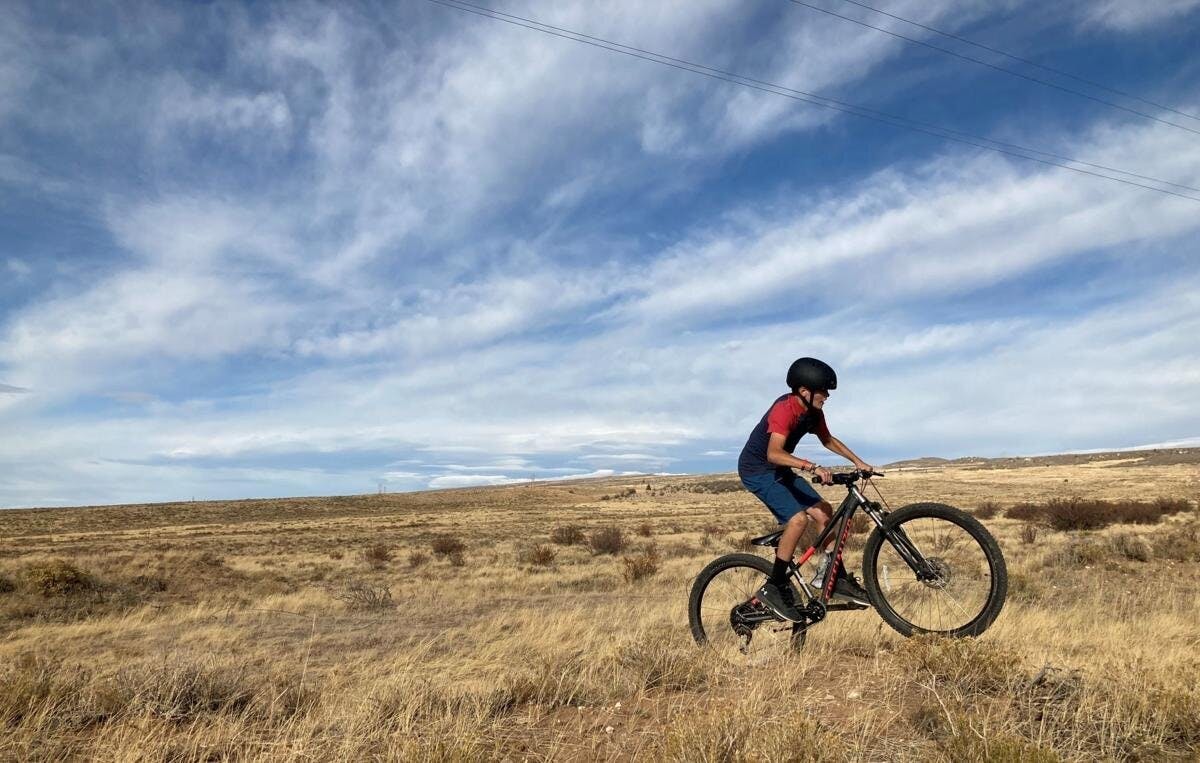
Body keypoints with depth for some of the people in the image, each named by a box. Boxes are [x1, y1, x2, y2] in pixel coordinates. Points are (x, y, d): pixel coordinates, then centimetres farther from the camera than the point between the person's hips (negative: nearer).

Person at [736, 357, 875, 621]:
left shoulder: (813, 412, -1)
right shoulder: (784, 409, -27)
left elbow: (828, 440, 18)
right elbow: (774, 453, -41)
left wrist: (858, 462, 10)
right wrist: (813, 467, -49)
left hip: (780, 471, 9)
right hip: (757, 470, -9)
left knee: (823, 512, 0)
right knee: (798, 518, -23)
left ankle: (838, 579, 13)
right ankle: (773, 588, -13)